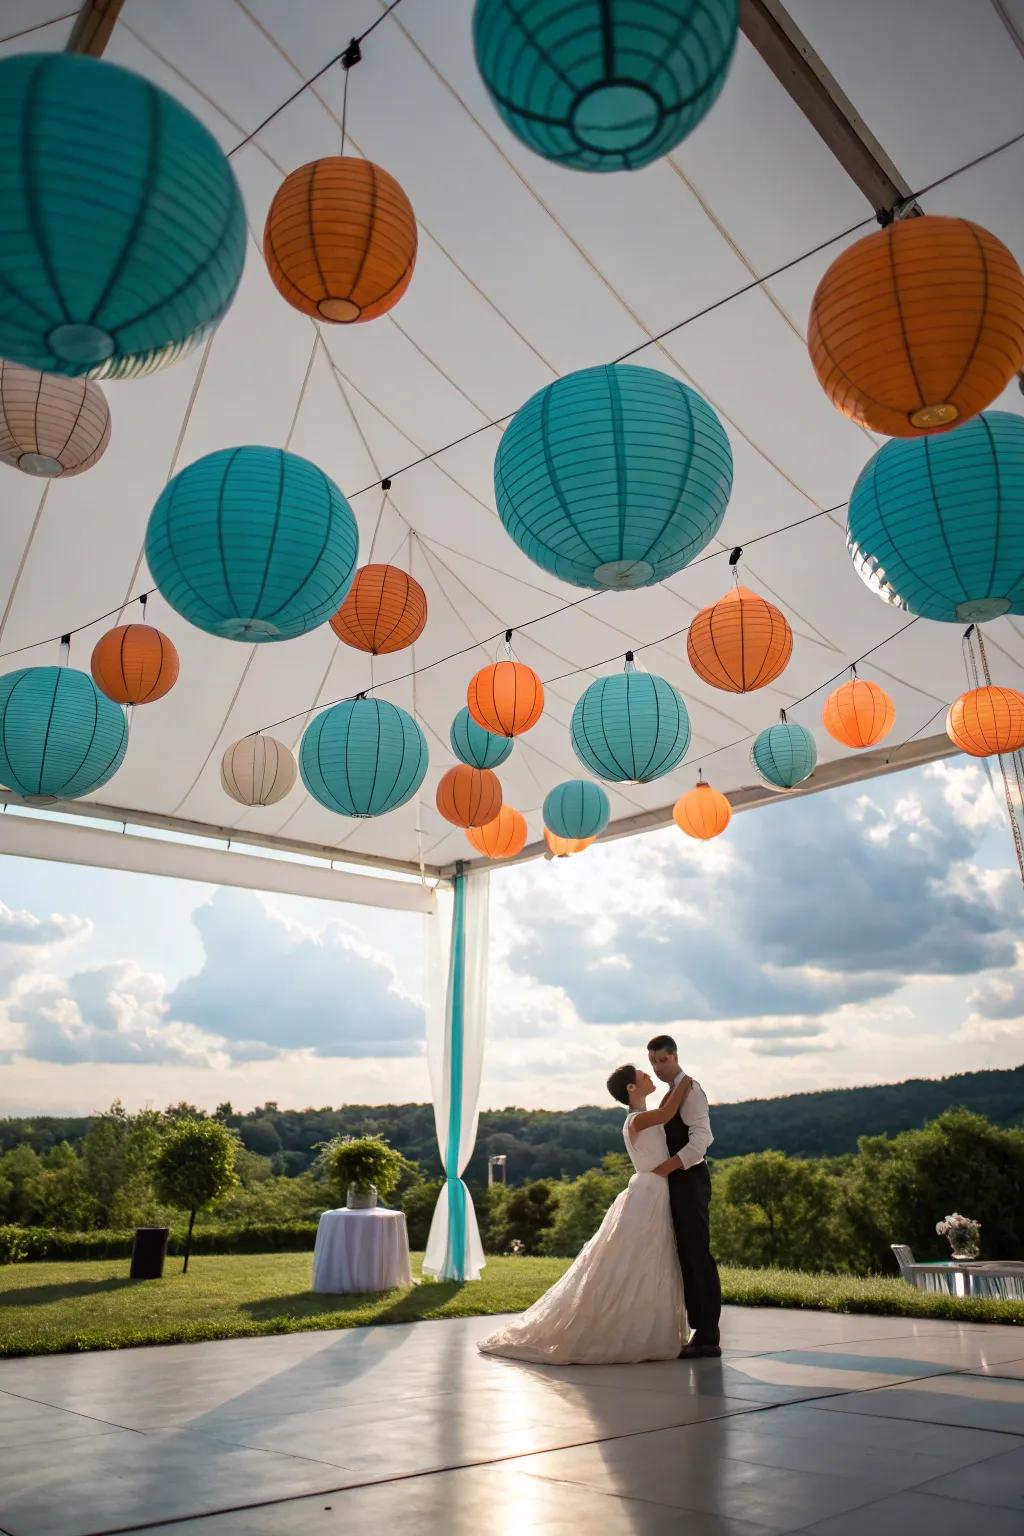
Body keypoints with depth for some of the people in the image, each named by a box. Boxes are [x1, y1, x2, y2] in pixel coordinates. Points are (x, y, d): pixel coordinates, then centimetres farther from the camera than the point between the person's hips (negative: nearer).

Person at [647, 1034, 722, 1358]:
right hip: (678, 1182, 10)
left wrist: (663, 1168, -22)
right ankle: (701, 1332, 19)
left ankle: (708, 1338, 2)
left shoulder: (689, 1089, -12)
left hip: (689, 1181, -10)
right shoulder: (671, 1093, 16)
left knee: (698, 1257, -5)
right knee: (686, 1258, 12)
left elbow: (700, 1140, -21)